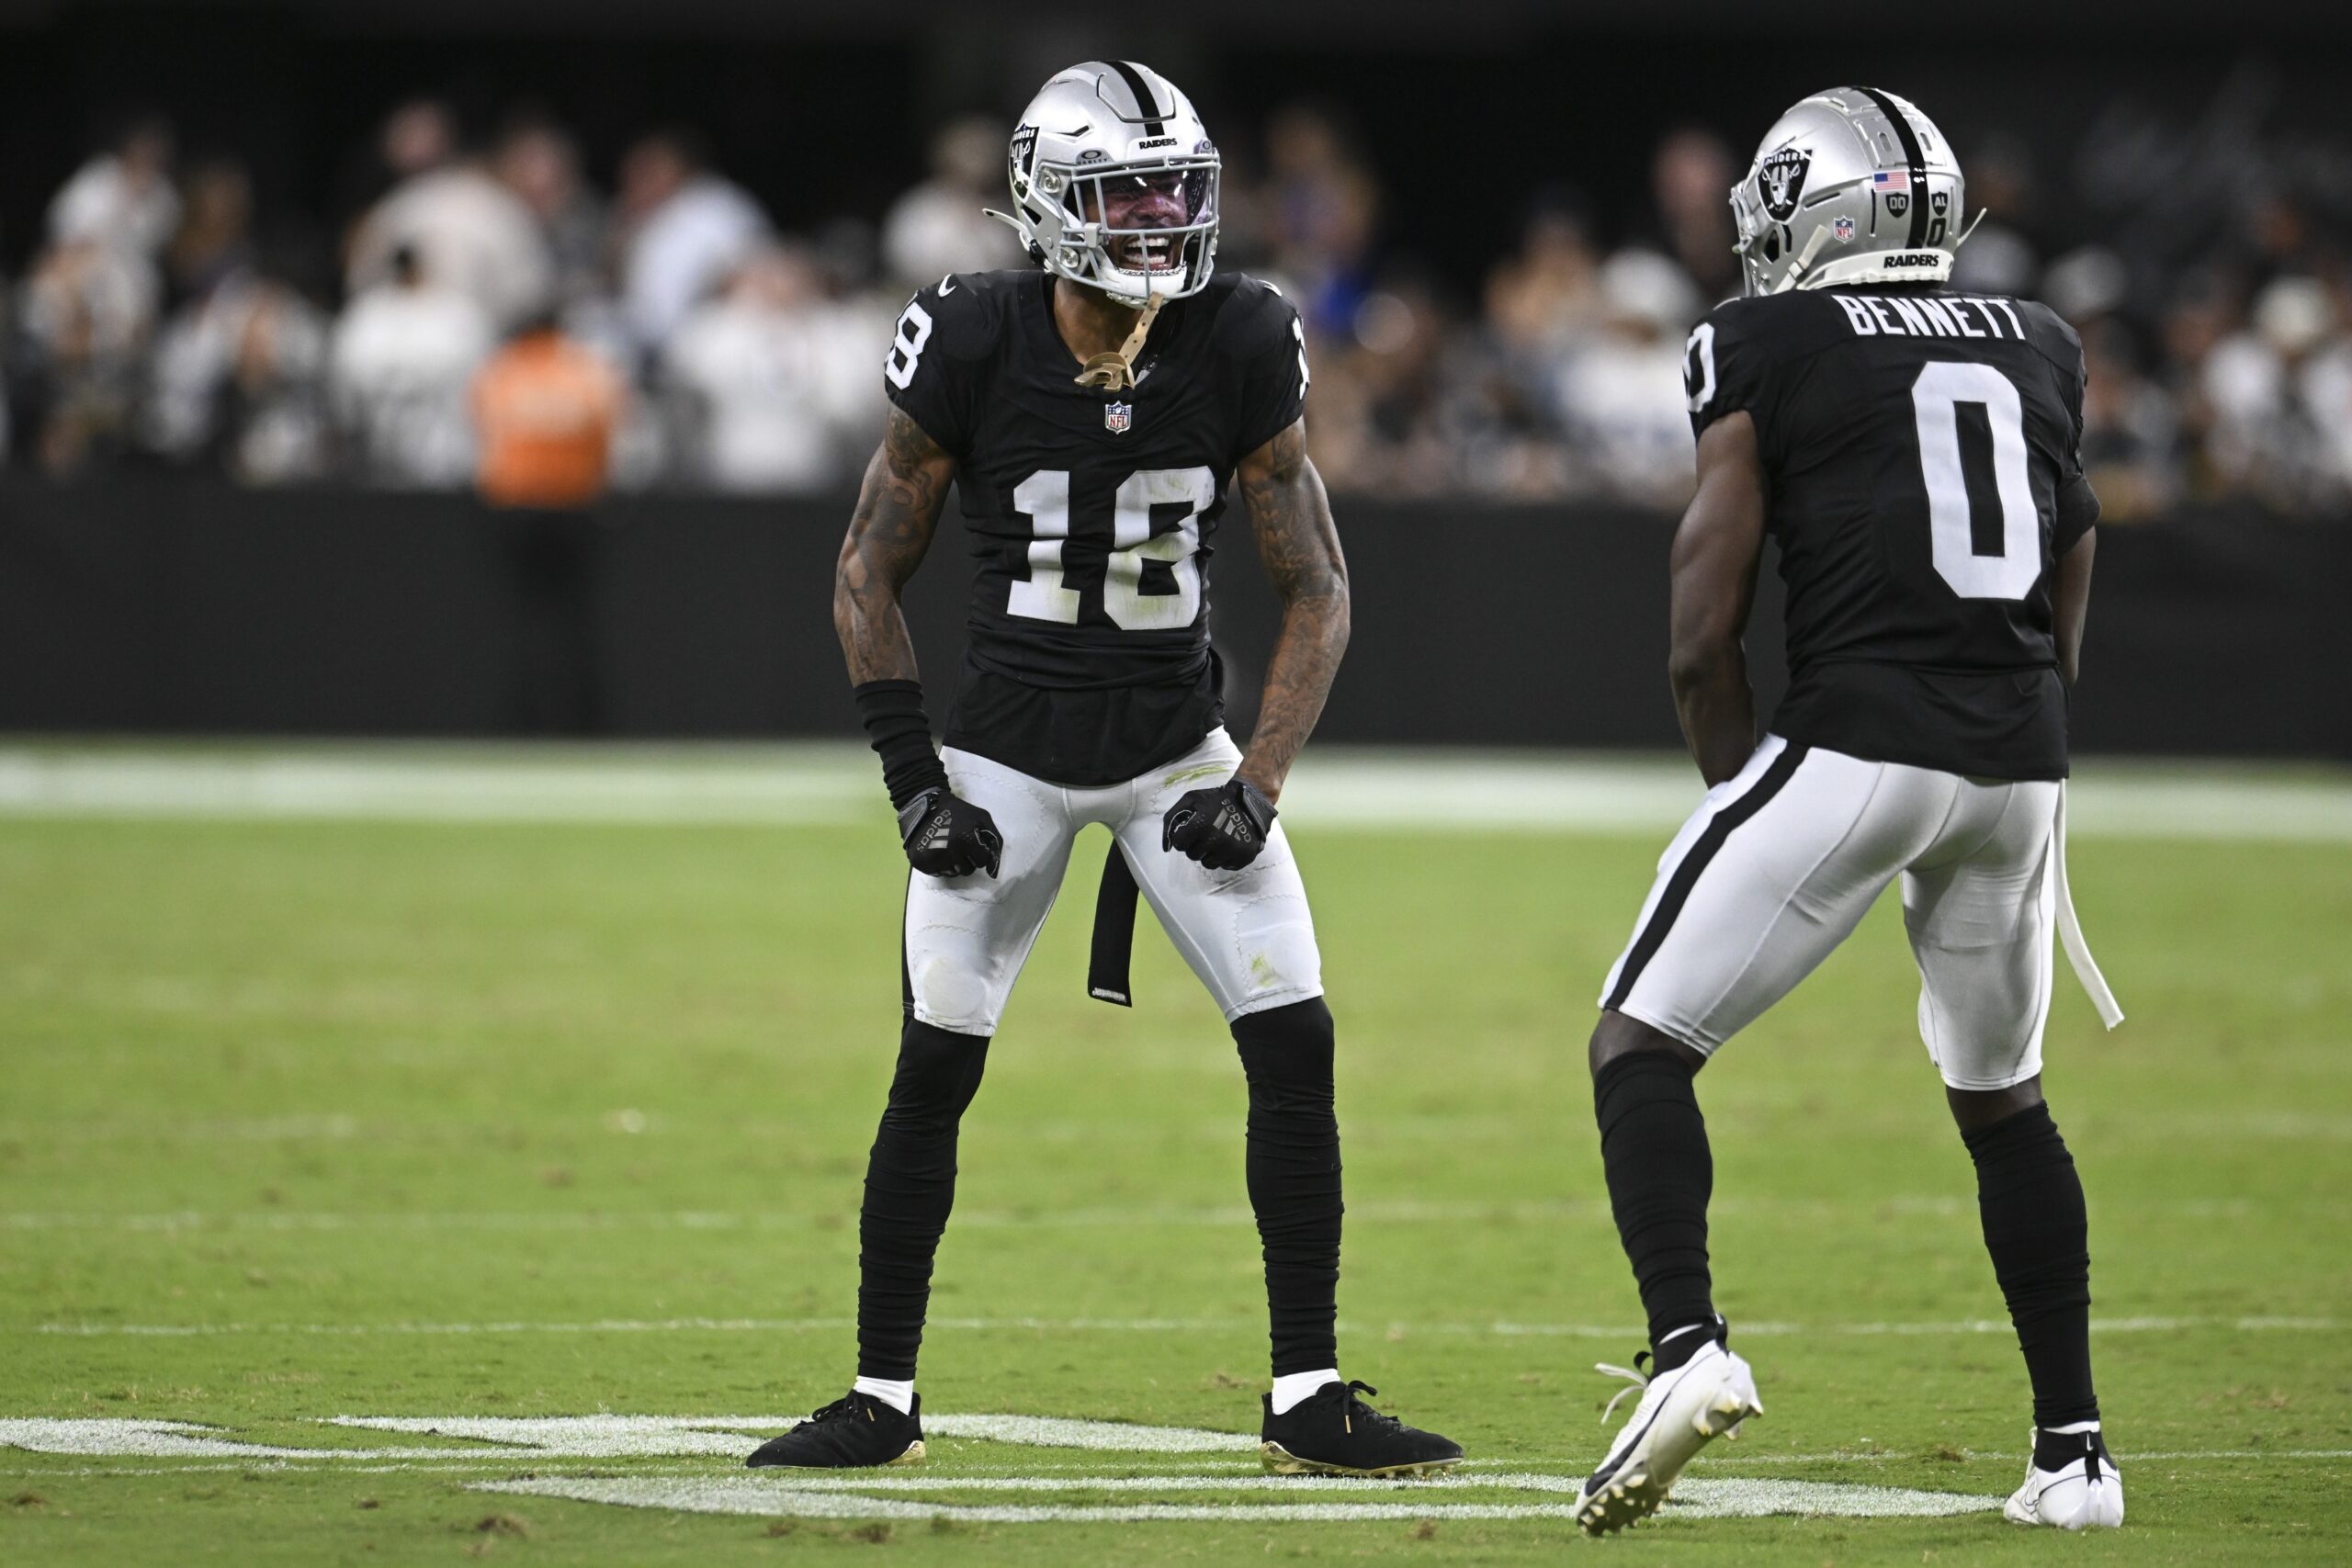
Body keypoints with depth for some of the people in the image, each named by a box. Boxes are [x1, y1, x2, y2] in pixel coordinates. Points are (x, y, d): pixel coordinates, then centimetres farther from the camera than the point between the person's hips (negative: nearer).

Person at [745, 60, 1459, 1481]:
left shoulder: (1238, 348, -11)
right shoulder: (974, 346, -15)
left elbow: (1319, 591, -4)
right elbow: (870, 575, -4)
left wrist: (1258, 783, -14)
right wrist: (913, 774, -11)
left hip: (1179, 746, 2)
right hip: (1011, 749, -1)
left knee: (1296, 1045, -8)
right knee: (934, 1070, -3)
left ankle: (1310, 1401, -1)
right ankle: (883, 1400, 11)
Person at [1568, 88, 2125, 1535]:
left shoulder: (1767, 349, 2)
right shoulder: (2042, 348, 17)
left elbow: (1704, 638, -1)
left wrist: (1743, 787, 12)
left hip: (1855, 738, -5)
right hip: (2020, 762, 5)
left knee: (1642, 1044, 3)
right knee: (2002, 1096, 22)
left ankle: (1688, 1345, -18)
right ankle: (2074, 1447, 20)